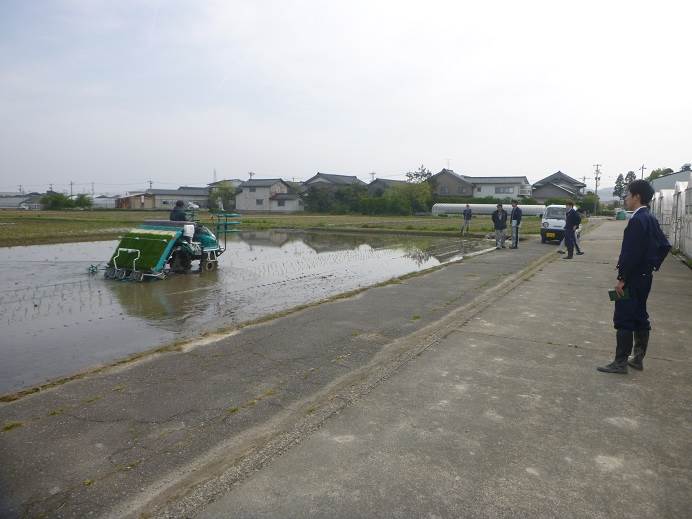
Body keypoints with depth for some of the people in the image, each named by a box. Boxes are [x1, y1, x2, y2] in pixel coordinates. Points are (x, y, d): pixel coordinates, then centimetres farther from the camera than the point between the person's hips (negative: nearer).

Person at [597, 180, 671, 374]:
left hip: (633, 278, -10)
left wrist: (621, 279, -19)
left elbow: (632, 253, -23)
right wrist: (653, 265, 16)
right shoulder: (651, 219, 10)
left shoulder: (637, 220, -19)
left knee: (624, 320, -4)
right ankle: (638, 358, 25)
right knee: (640, 318, 16)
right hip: (645, 277, 10)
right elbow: (664, 245, 16)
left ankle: (620, 362, 3)